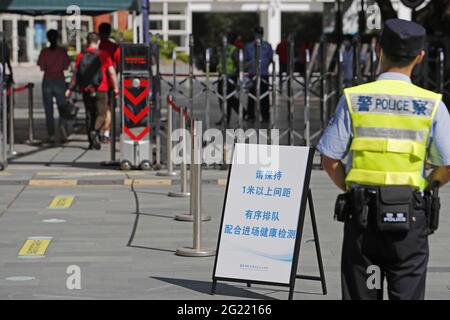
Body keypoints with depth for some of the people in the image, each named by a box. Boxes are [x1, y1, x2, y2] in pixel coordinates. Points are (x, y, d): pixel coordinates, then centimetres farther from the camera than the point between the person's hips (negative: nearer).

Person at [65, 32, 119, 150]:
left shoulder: (81, 56, 3)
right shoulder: (103, 55, -4)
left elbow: (75, 74, 2)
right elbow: (112, 73, -6)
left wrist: (70, 89, 8)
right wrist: (116, 88, 0)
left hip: (86, 90, 3)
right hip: (100, 90, -3)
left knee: (90, 115, 12)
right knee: (101, 114, 2)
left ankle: (91, 142, 13)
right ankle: (95, 132, -26)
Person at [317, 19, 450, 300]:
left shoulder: (353, 99, -3)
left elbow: (330, 160, -3)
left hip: (361, 214, 1)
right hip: (410, 216, -1)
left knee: (360, 294, 8)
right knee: (407, 294, 5)